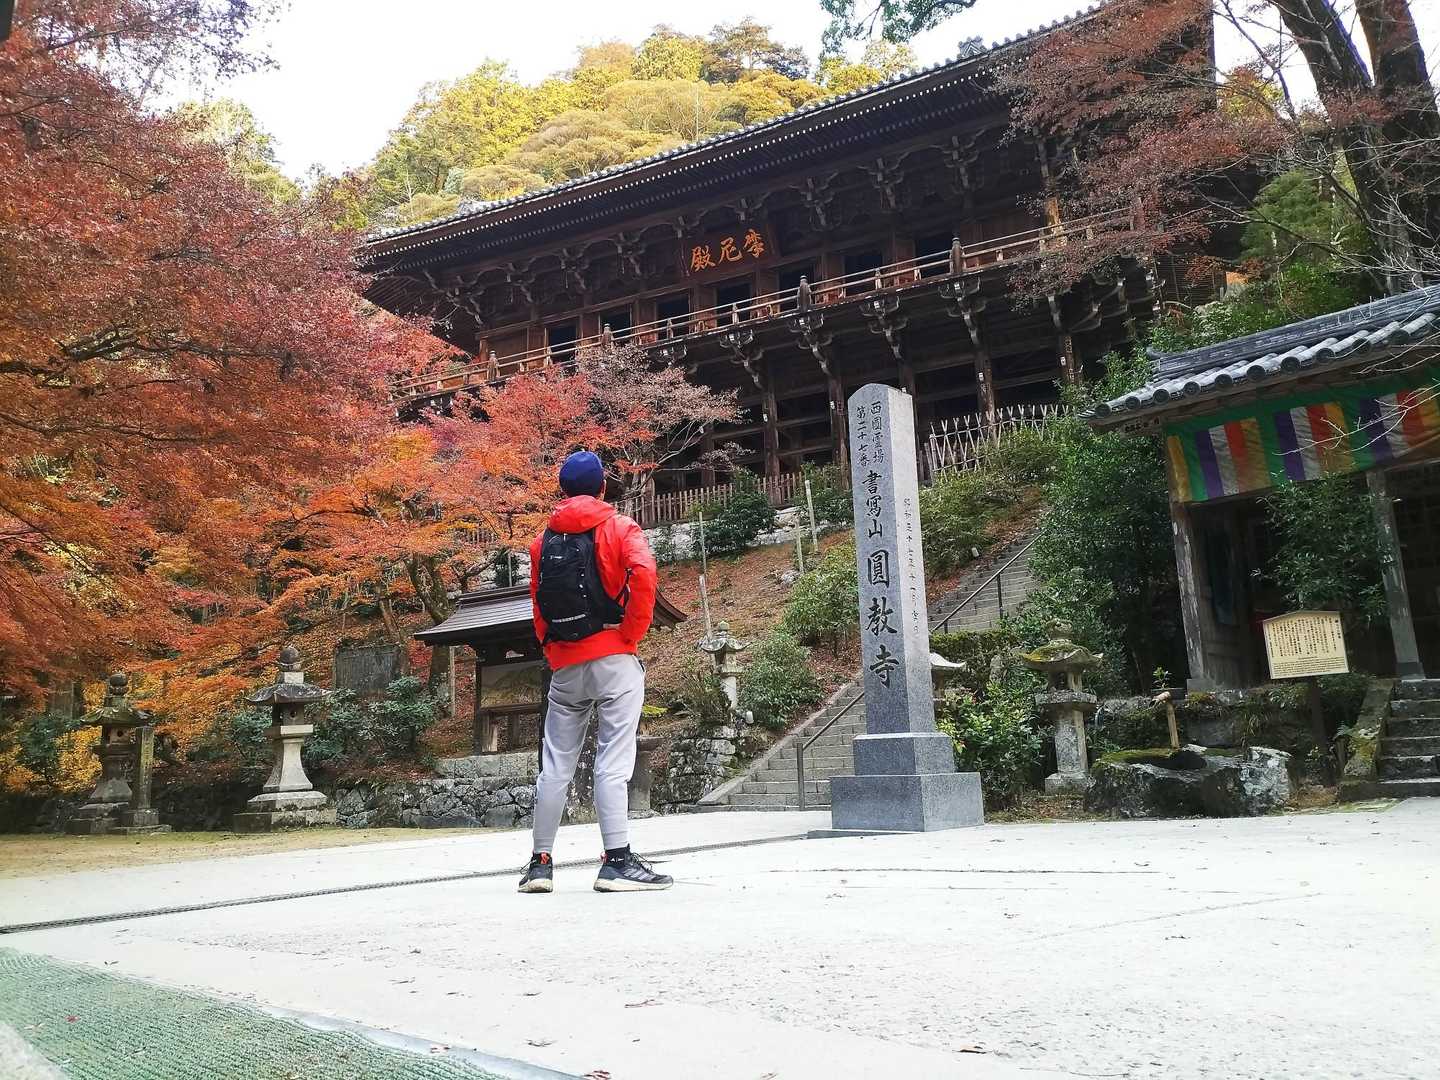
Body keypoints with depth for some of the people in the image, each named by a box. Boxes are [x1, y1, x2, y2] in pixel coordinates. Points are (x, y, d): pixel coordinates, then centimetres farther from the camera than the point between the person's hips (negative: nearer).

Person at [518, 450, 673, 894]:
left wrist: (553, 650, 14)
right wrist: (632, 634, -10)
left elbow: (537, 605, 12)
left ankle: (541, 861, 16)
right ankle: (617, 862, -8)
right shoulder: (618, 527, 2)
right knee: (613, 761, -6)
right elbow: (643, 574, -17)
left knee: (555, 765, 10)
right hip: (613, 658, -4)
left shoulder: (543, 540, 14)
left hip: (564, 667, 4)